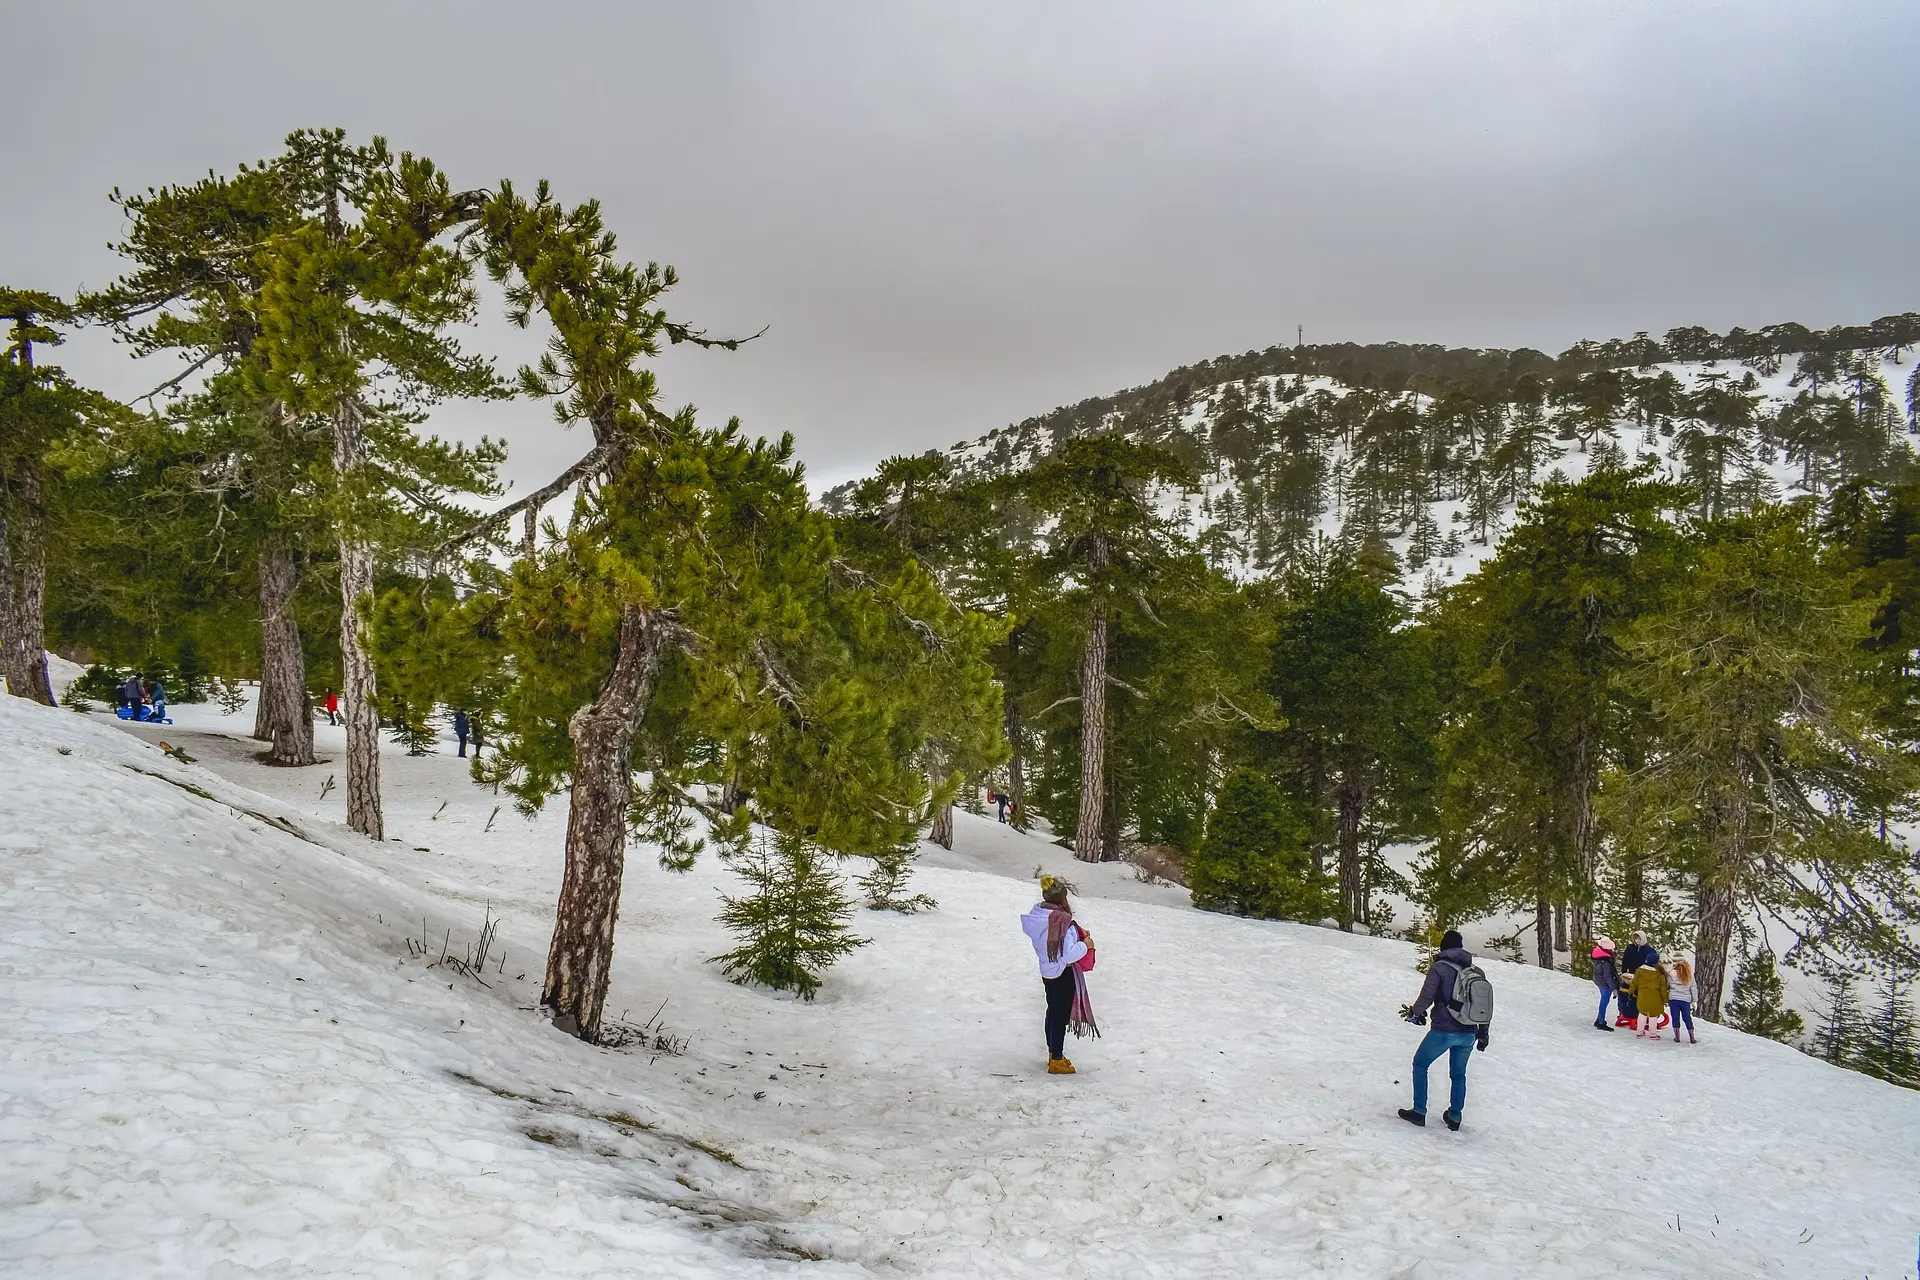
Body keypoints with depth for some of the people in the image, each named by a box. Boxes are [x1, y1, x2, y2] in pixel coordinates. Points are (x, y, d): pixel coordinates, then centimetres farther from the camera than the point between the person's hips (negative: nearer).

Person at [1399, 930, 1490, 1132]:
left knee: (1420, 1064, 14)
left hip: (1444, 1031, -5)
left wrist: (1415, 1013, 7)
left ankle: (1419, 1112, 10)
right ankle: (1454, 1118, 25)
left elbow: (1426, 996, -13)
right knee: (1458, 1075, 21)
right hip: (1468, 1034, 5)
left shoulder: (1439, 968, -9)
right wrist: (1483, 1032, 22)